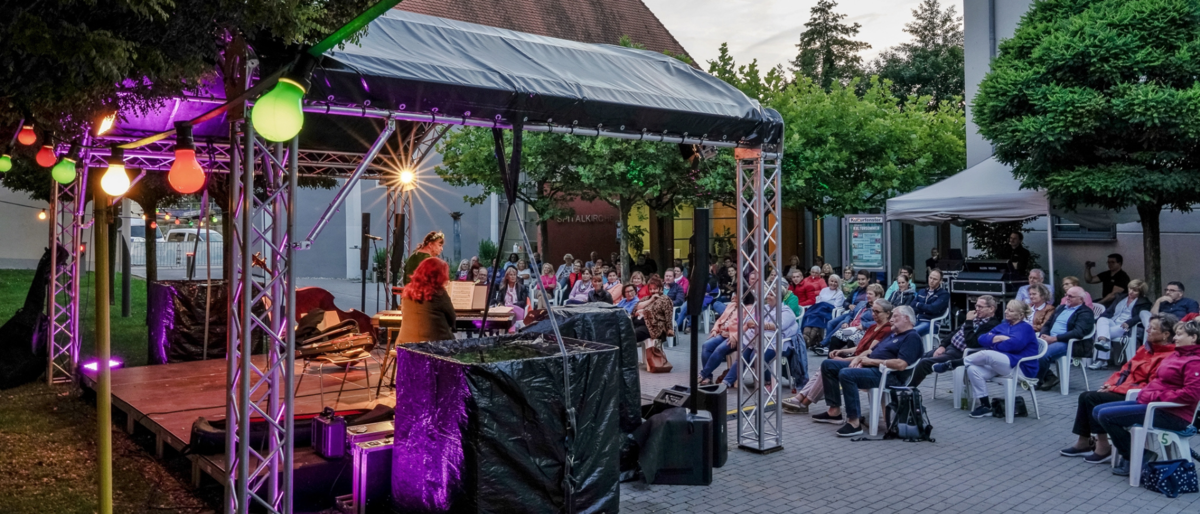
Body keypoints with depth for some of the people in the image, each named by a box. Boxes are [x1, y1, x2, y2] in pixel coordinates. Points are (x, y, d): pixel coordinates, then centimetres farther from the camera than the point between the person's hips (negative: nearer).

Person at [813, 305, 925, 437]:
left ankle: (854, 422, -29)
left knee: (846, 374, -35)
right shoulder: (893, 334, 25)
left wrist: (871, 361, -13)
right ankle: (834, 410, 3)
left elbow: (900, 364, -21)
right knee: (828, 365, 4)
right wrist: (860, 358, 3)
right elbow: (873, 351, 27)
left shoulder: (912, 337, -6)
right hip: (869, 367, 11)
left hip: (887, 375, -10)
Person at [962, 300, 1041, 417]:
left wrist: (993, 343, -5)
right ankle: (985, 405, -14)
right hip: (1000, 364, 7)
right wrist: (998, 338, -10)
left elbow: (1014, 344, -21)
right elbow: (982, 339, 10)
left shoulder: (1026, 328, 0)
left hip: (1020, 367, -7)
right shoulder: (1003, 326, 21)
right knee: (973, 369, -19)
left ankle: (962, 361, -5)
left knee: (986, 354, -31)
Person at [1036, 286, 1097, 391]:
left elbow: (1078, 332, -17)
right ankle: (1049, 377, -7)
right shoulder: (1061, 308, 23)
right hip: (1049, 340, 8)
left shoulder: (1086, 313, -1)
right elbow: (1047, 324, 22)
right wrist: (1043, 335, -2)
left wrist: (1054, 338, -22)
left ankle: (1038, 381, -10)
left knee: (1043, 354, -33)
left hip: (1067, 343, -8)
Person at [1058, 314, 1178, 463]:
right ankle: (1084, 442, 3)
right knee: (1085, 396, -4)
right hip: (1122, 389, 9)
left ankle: (1103, 447, -12)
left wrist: (1115, 389, -20)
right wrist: (1110, 384, 0)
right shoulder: (1146, 349, 13)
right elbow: (1125, 369, 18)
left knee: (1092, 398, -21)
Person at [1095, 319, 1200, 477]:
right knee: (1098, 411, 4)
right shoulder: (1176, 354, 15)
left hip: (1171, 414, -10)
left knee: (1105, 415, -17)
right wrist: (1146, 393, 5)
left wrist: (1155, 396, -20)